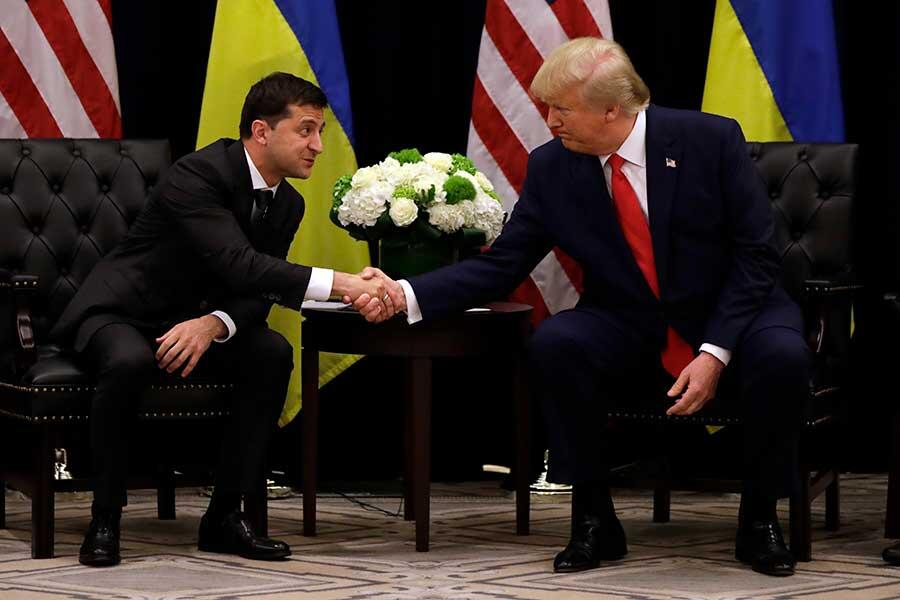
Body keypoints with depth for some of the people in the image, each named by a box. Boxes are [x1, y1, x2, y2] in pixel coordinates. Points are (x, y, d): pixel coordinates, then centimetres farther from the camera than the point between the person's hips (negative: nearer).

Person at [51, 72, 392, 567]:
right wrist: (340, 284, -46)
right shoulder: (197, 175, -25)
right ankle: (104, 520, -22)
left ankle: (225, 514, -13)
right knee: (130, 362, -39)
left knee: (273, 353, -20)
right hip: (119, 312, -7)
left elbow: (257, 295, -4)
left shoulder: (287, 204, 1)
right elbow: (239, 265, -38)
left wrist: (212, 325, -28)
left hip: (194, 320, 7)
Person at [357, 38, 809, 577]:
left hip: (729, 320, -2)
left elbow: (756, 256, -11)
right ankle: (594, 521, -12)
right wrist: (407, 295, -17)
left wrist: (715, 353, -21)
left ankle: (760, 520, -9)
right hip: (631, 340, 2)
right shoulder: (552, 167, -4)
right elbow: (502, 266, -3)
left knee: (781, 356, -34)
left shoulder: (712, 140, -12)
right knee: (555, 343, -28)